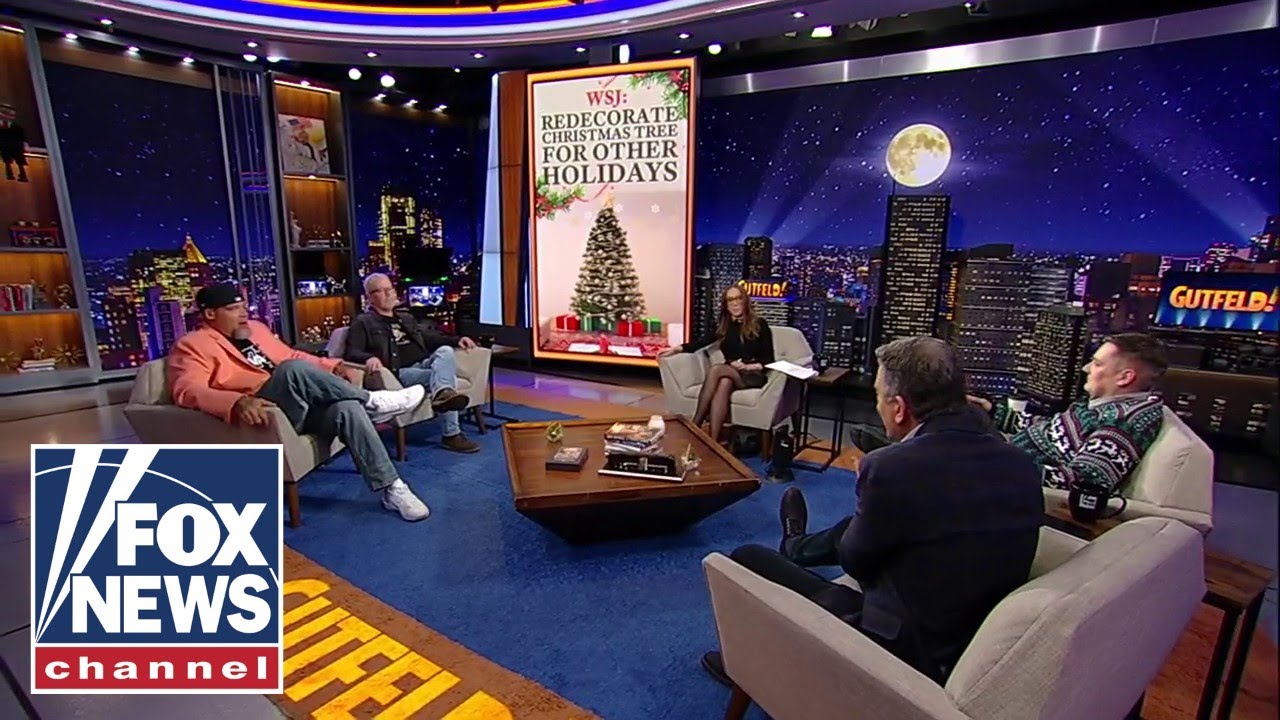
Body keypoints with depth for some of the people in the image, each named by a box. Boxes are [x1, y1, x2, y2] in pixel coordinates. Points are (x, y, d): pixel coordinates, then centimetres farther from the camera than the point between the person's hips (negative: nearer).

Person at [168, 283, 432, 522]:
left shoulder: (256, 328, 23)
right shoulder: (191, 346, 2)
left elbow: (294, 356, 30)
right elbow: (188, 391, -15)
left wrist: (335, 367, 10)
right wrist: (238, 402, -36)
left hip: (305, 407, 6)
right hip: (264, 416, -6)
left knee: (346, 407, -27)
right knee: (293, 369, -34)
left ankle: (391, 488, -23)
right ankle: (372, 401, -16)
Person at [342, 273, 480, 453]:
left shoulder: (407, 319, 32)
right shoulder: (363, 323, 10)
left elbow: (431, 339, 32)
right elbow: (351, 353, -4)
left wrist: (456, 340, 12)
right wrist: (369, 358, -29)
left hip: (425, 364, 6)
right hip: (400, 373, -6)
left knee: (445, 351, -29)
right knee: (447, 376, -31)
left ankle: (442, 394, -49)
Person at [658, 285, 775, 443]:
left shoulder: (759, 324, 4)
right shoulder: (724, 326, 15)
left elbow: (768, 359, 1)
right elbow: (701, 342, 2)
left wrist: (748, 366, -15)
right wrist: (677, 348, -12)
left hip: (753, 375, -3)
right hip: (730, 374, 3)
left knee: (716, 369, -32)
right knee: (724, 384, -35)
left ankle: (695, 425, -33)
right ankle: (713, 440, -41)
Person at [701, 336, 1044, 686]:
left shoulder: (891, 467, -27)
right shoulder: (1021, 465, -7)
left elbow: (854, 560, -8)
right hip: (981, 642, 8)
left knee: (747, 559, 8)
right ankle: (796, 549, 58)